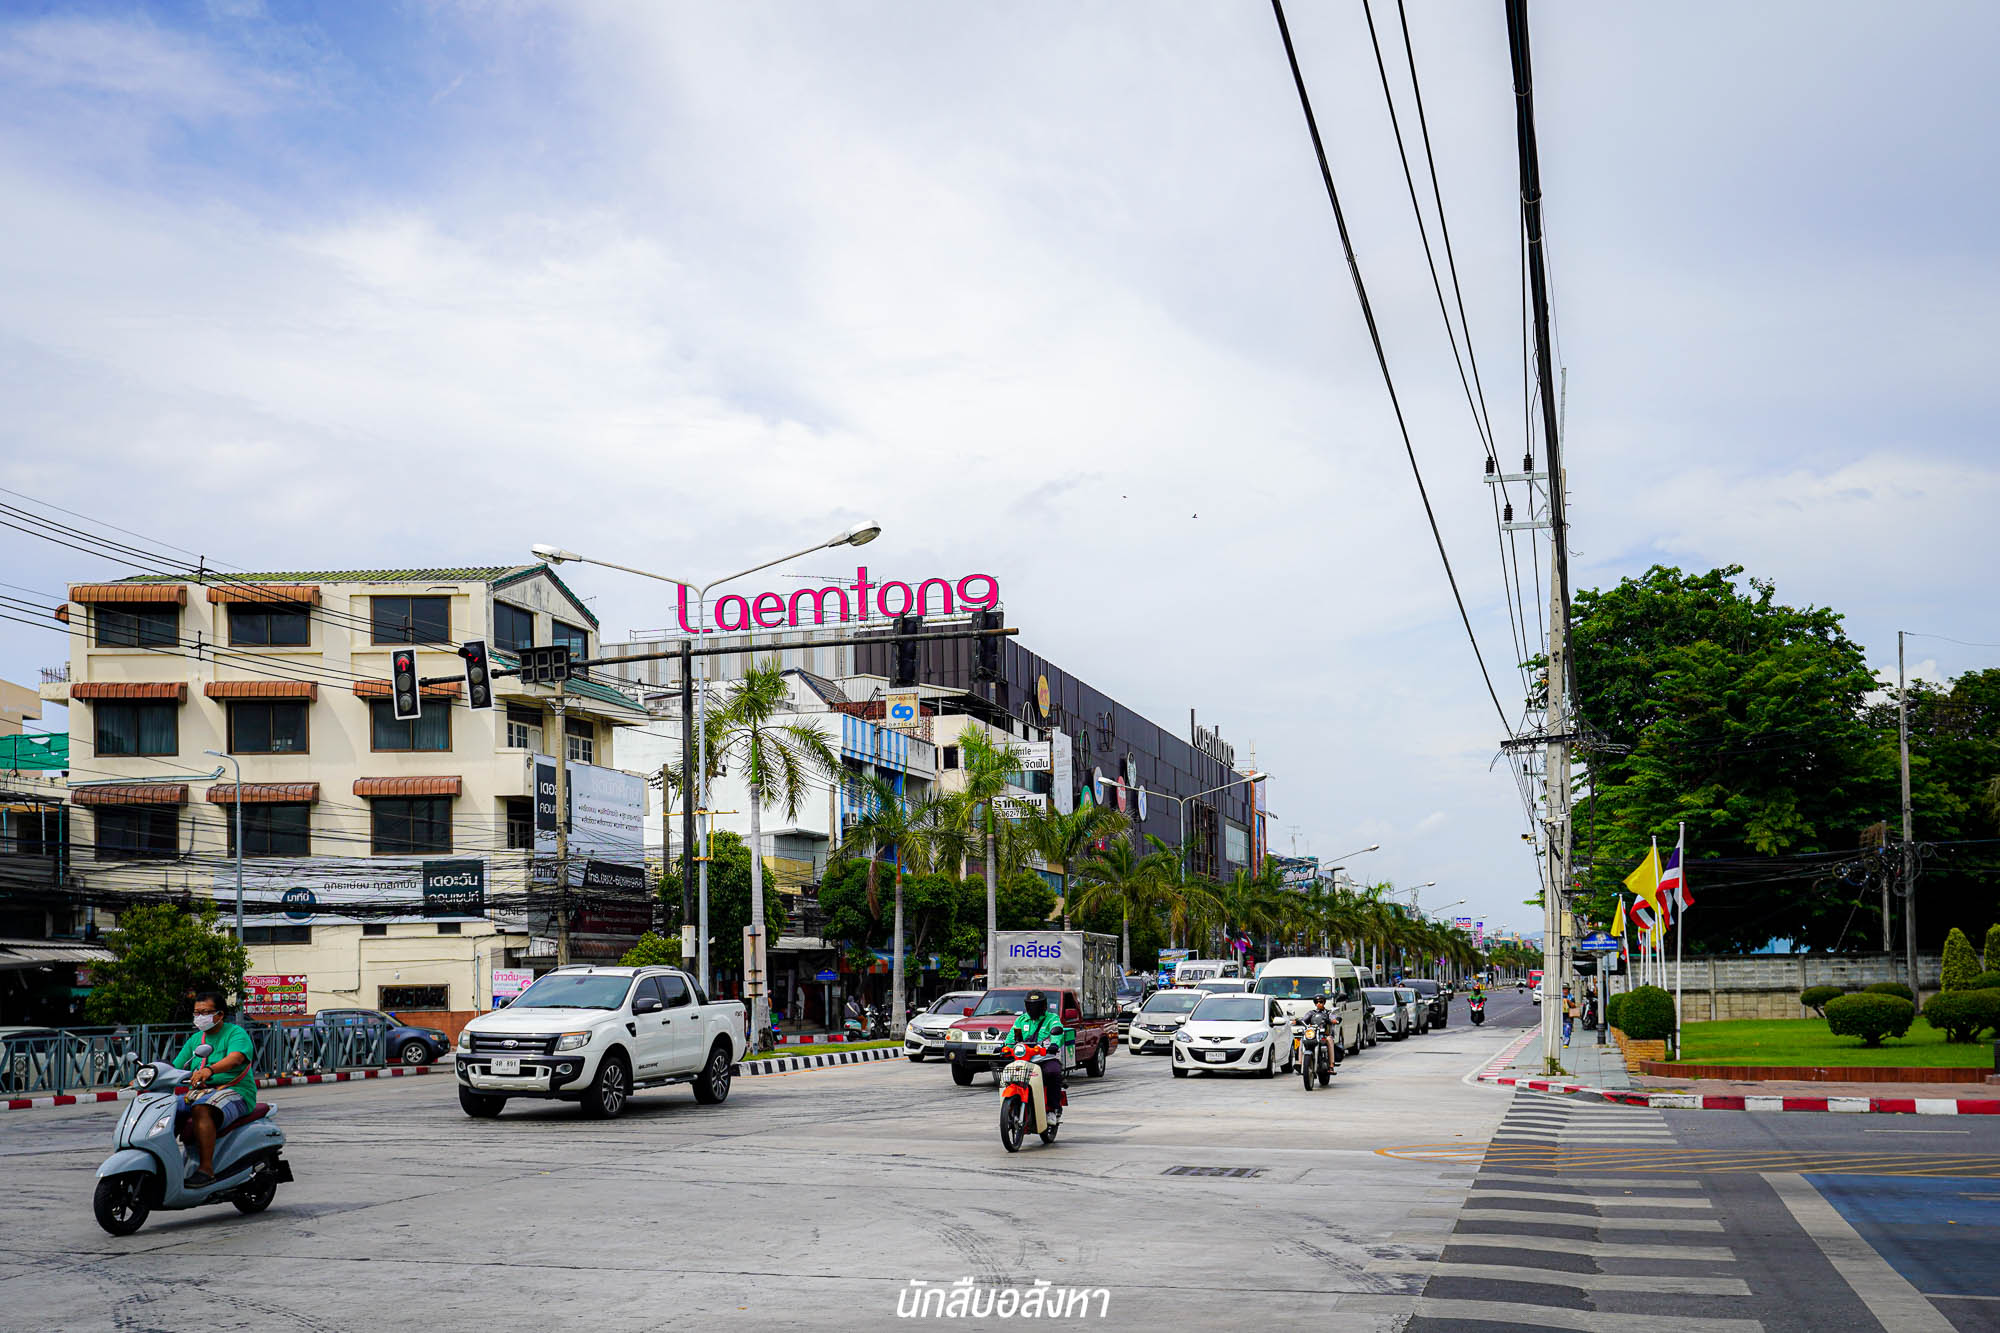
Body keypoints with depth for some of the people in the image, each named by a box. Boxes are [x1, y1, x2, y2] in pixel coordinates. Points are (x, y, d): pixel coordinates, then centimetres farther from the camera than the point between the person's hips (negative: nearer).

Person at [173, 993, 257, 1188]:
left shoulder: (236, 1033, -3)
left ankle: (206, 1168, -38)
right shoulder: (195, 1039, 20)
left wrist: (210, 1070, -42)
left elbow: (235, 1058, -24)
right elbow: (176, 1068, 17)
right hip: (198, 1092, 7)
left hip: (234, 1091, -7)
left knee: (201, 1110, -36)